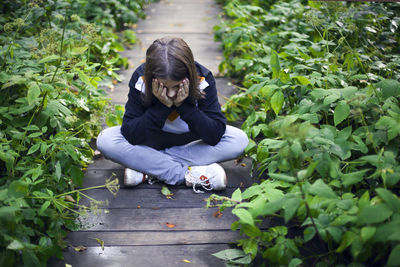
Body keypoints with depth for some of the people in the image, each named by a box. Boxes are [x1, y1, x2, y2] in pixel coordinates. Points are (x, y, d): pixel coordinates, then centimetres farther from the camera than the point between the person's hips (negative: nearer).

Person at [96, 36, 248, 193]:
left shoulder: (203, 79, -24)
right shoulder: (140, 79, -24)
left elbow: (215, 136, -26)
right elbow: (131, 136, -26)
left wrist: (184, 105, -35)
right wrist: (161, 106, -36)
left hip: (190, 142, 1)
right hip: (152, 142, 0)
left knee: (239, 140, -25)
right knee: (105, 140, -26)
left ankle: (147, 170, -25)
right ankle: (188, 176, -28)